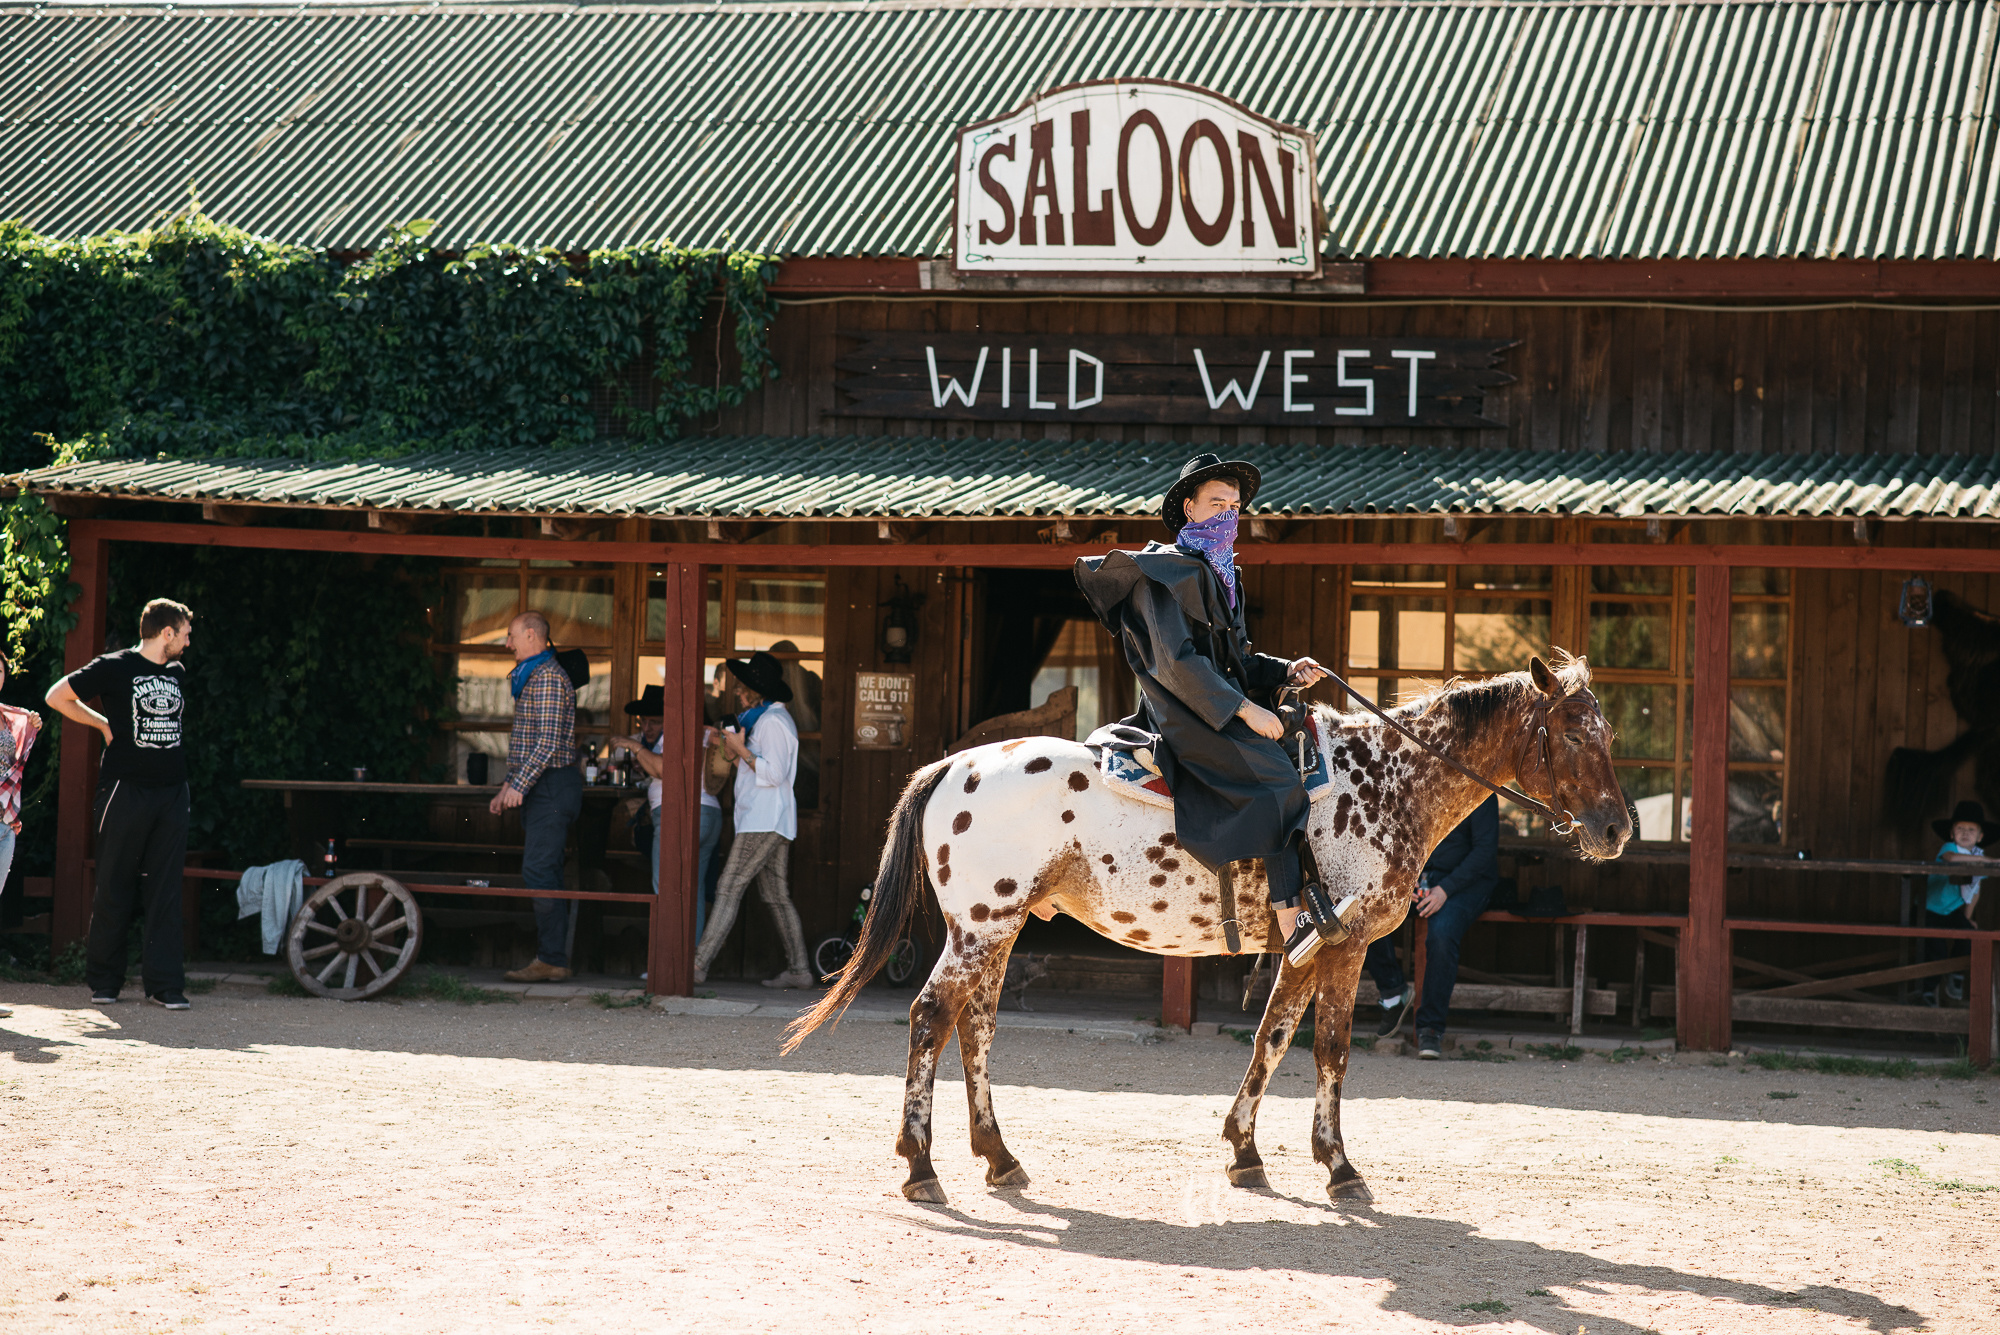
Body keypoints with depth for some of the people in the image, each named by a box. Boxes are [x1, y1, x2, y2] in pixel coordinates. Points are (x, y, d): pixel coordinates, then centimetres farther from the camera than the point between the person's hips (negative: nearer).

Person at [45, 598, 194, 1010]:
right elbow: (57, 696, 2)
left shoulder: (180, 674, 15)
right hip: (126, 790, -5)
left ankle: (164, 983, 2)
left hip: (172, 791, 5)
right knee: (114, 888, 1)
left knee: (165, 890, 1)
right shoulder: (114, 667, -2)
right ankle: (103, 981, 10)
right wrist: (105, 724, 2)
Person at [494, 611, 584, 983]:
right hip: (538, 788, 11)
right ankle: (549, 958, 10)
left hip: (552, 785, -11)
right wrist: (508, 787, 21)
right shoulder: (529, 677, 22)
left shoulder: (548, 677, -12)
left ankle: (552, 959, -15)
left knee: (539, 872, -14)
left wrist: (519, 785, -22)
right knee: (541, 873, 9)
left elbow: (549, 742, -19)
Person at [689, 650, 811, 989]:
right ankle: (798, 970, 8)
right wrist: (733, 753, 9)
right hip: (768, 821, 11)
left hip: (764, 822, -11)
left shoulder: (772, 721, -11)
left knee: (729, 889, -14)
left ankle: (699, 964, -18)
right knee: (776, 896, 9)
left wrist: (741, 749, -14)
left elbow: (773, 773, -19)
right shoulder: (766, 719, 22)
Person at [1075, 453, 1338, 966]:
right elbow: (1177, 660, -19)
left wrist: (1286, 672, 4)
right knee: (1273, 777, -25)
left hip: (1219, 708, 10)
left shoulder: (1220, 575, 21)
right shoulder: (1165, 572, -9)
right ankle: (1292, 922, -30)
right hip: (1182, 715, -10)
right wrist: (1245, 709, -23)